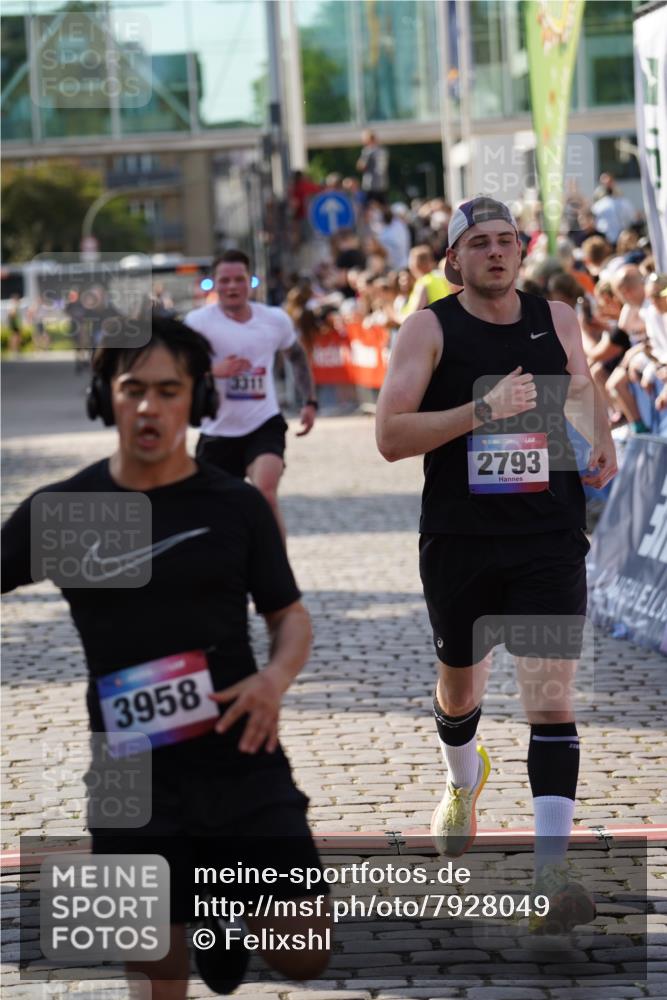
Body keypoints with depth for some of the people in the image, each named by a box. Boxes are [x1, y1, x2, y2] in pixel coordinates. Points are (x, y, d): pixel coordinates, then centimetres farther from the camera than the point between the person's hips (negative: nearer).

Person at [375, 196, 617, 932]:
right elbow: (390, 437, -14)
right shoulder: (430, 328, -5)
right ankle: (463, 781, 52)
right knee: (458, 688, 18)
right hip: (459, 541, 0)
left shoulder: (556, 320, 5)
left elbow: (584, 388, 25)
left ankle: (551, 870, -14)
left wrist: (602, 443, 4)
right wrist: (483, 410, -23)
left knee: (551, 698, -11)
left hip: (549, 542, 1)